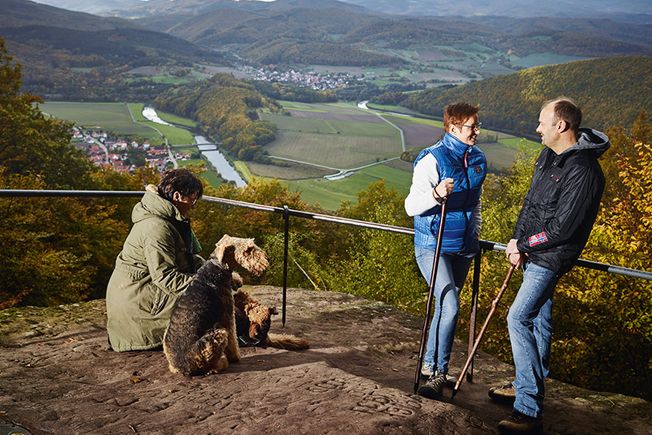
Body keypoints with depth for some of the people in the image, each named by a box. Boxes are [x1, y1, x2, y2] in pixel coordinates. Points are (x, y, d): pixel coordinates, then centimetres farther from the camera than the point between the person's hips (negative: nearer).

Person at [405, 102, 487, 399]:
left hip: (463, 246, 7)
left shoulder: (478, 160, 8)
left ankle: (430, 364, 31)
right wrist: (436, 194, -35)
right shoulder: (432, 160, -14)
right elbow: (411, 207, -18)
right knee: (450, 308, -18)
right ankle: (437, 373, -5)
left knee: (445, 307, 15)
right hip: (433, 247, -7)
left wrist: (476, 232, 16)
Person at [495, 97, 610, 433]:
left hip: (551, 257, -10)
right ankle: (527, 386, 37)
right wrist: (518, 241, 0)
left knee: (519, 318, -18)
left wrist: (523, 245, -12)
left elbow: (562, 227, -24)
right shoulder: (548, 155, 5)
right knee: (538, 317, 20)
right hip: (534, 252, 10)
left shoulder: (583, 171, -24)